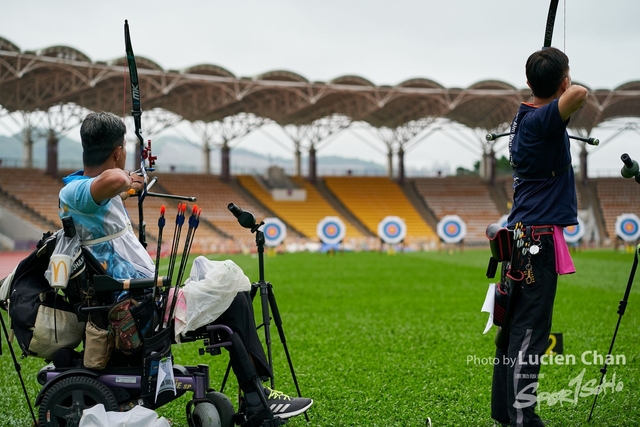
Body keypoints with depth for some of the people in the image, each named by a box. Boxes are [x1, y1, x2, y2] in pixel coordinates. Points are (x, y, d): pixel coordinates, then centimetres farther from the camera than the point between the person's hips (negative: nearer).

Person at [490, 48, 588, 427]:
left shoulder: (524, 116, 11)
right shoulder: (542, 120, -16)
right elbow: (578, 95, -35)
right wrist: (577, 92, -15)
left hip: (521, 236, 9)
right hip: (539, 239, -9)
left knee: (514, 326, 12)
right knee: (530, 332, -8)